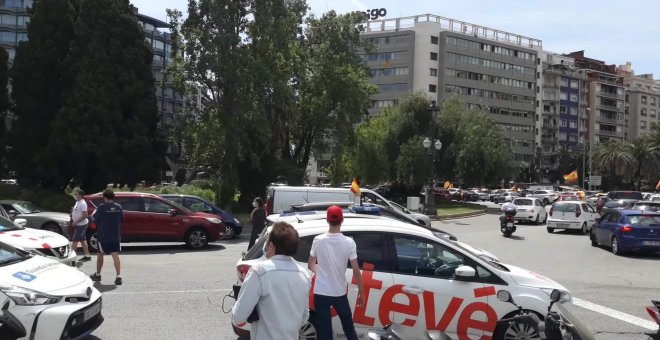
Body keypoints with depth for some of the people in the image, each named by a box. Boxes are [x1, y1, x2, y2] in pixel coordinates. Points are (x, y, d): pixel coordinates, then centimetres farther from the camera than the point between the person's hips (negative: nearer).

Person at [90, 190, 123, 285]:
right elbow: (121, 219, 10)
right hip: (116, 237, 3)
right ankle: (119, 276, -14)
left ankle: (97, 275, 28)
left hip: (103, 237, -2)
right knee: (115, 256, -1)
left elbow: (95, 218, -1)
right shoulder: (118, 207, 1)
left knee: (100, 255, 15)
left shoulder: (102, 207, -11)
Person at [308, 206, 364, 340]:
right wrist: (361, 292, 4)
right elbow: (356, 271, -8)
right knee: (349, 328, 19)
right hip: (340, 293, 0)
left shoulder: (318, 240, -7)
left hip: (321, 293, 0)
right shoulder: (349, 242, -11)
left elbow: (310, 266, 5)